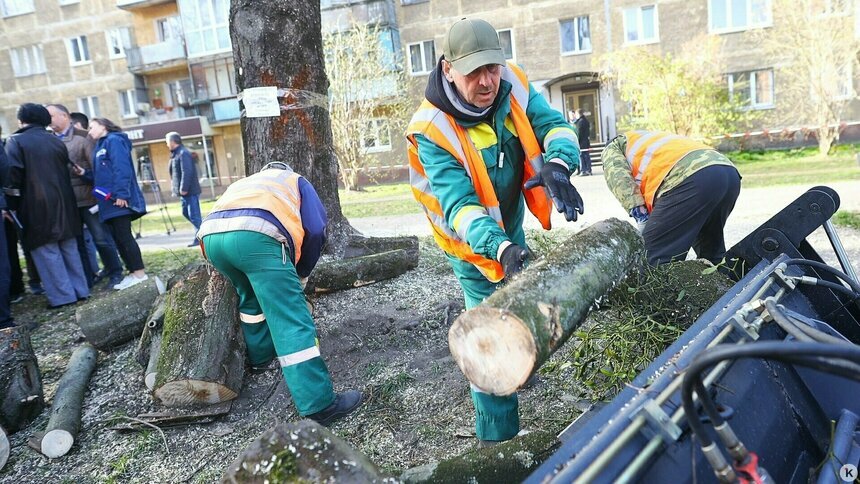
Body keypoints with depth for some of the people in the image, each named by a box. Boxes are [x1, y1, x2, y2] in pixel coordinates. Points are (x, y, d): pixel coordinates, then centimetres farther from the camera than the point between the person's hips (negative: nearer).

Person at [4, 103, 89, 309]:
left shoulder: (16, 141, -5)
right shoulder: (56, 141, 12)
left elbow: (13, 175, -11)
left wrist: (11, 204, -5)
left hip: (37, 206, -6)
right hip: (63, 203, 6)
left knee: (46, 251, 0)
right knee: (69, 248, 11)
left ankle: (62, 296, 0)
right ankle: (80, 290, 14)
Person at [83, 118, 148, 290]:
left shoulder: (114, 140, -4)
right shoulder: (100, 147, 24)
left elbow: (122, 169, -17)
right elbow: (100, 177, 22)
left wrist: (122, 194, -24)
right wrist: (85, 173, 4)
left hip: (118, 199, -9)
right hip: (109, 201, 9)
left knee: (123, 236, -9)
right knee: (118, 237, 8)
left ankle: (139, 273, -5)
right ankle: (133, 272, 12)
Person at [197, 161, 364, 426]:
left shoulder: (244, 183, 44)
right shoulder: (296, 181, 31)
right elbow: (315, 230, 15)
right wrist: (301, 273, 30)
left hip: (211, 234, 6)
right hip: (254, 234, -6)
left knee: (251, 297, 33)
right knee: (291, 321, -5)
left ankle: (260, 355, 47)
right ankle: (319, 403, -6)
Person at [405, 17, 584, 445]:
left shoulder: (513, 84, -16)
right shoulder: (432, 129, -32)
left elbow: (553, 124, -19)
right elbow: (459, 204, -39)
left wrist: (556, 165, -42)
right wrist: (500, 248, -53)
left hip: (511, 226, 7)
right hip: (473, 242, -6)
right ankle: (497, 435, 10)